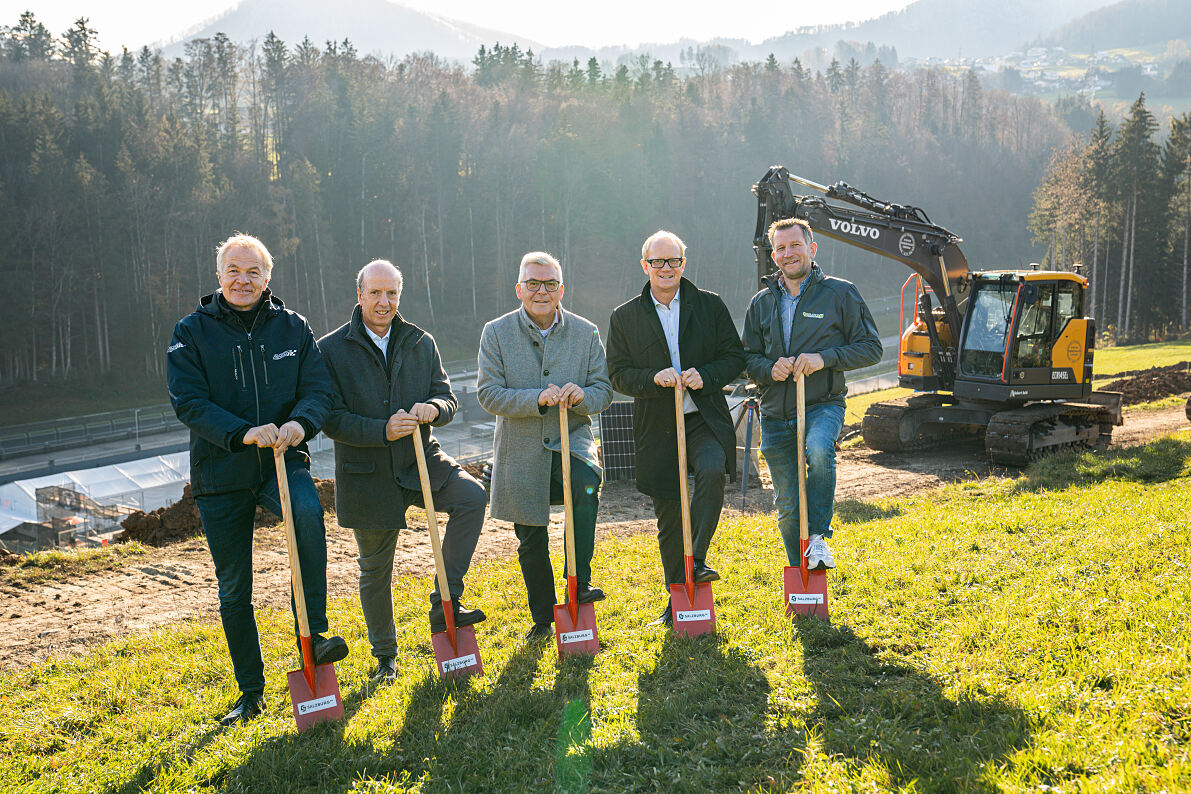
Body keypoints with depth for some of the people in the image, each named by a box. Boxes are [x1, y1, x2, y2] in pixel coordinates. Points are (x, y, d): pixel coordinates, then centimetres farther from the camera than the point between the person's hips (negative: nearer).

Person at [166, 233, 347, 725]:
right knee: (233, 589, 8)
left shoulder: (292, 327, 4)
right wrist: (244, 433, -27)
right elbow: (189, 402, -11)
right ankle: (251, 692, 24)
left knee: (309, 512, -35)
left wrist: (300, 422, -24)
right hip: (220, 474, 0)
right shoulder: (191, 333, -2)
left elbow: (319, 389, -1)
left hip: (282, 462, 0)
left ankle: (313, 634, -26)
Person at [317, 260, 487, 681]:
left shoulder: (421, 343, 5)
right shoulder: (331, 349, -5)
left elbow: (447, 400, 6)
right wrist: (383, 430, -24)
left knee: (473, 496, -25)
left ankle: (445, 604, -14)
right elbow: (331, 418, -11)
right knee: (375, 569, 9)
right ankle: (384, 655, 31)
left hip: (420, 460, 2)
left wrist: (433, 407, -18)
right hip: (368, 476, -2)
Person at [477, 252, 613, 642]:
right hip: (522, 451, 0)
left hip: (571, 438, 0)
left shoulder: (586, 332, 2)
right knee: (531, 543, 9)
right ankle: (543, 617, 29)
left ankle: (579, 583, -21)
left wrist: (582, 396, -21)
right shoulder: (496, 333, -2)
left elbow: (604, 390, 3)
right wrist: (537, 399, -23)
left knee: (587, 482, -33)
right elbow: (489, 394, -8)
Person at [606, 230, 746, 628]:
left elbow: (735, 356, 5)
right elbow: (618, 373, 3)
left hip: (704, 418, -1)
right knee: (668, 516, 6)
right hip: (657, 427, 1)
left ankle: (696, 561, -15)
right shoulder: (625, 317, 5)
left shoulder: (710, 305, 5)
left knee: (713, 472, -31)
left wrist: (705, 375, -14)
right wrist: (654, 378, -15)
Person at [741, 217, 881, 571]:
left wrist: (825, 358, -16)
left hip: (823, 404, -3)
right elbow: (748, 358, 15)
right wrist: (769, 368, -9)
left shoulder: (841, 293, 1)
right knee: (788, 508, 7)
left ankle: (819, 535, -20)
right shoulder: (761, 303, 12)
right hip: (775, 413, 4)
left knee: (818, 449, -37)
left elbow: (871, 348, 0)